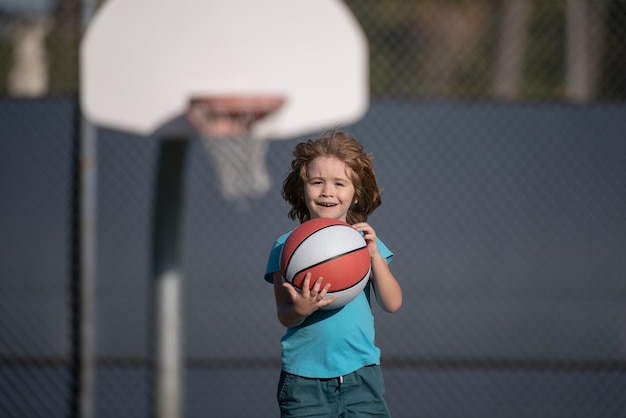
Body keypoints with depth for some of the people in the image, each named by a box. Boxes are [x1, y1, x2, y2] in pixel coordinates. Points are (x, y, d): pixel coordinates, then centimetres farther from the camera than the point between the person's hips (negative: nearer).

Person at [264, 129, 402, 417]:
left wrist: (374, 256, -16)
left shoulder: (364, 240, 5)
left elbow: (392, 304, -4)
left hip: (360, 374, 1)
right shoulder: (287, 246, -1)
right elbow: (284, 316, -7)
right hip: (304, 378, -1)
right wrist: (300, 310, -30)